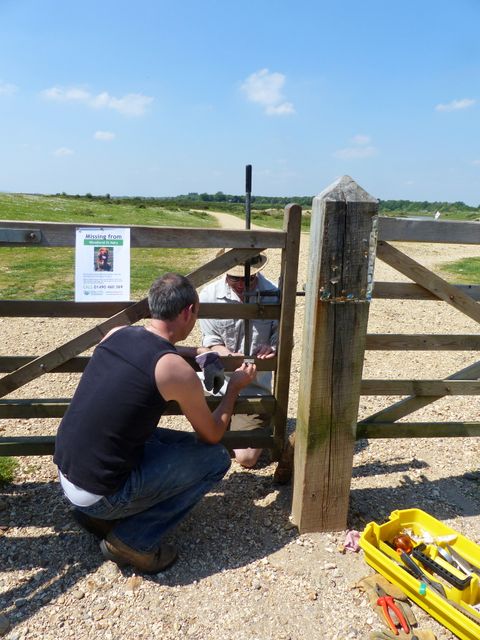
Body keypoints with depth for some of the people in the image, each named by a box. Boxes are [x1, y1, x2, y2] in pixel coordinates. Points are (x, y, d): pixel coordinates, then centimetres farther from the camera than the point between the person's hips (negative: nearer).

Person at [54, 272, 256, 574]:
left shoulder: (115, 334, 0)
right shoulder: (179, 371, -19)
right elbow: (213, 436, -1)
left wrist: (196, 351, 27)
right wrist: (235, 387, 13)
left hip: (65, 472, 7)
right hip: (99, 494, -7)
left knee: (167, 439, 24)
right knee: (216, 458, 2)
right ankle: (133, 540, 3)